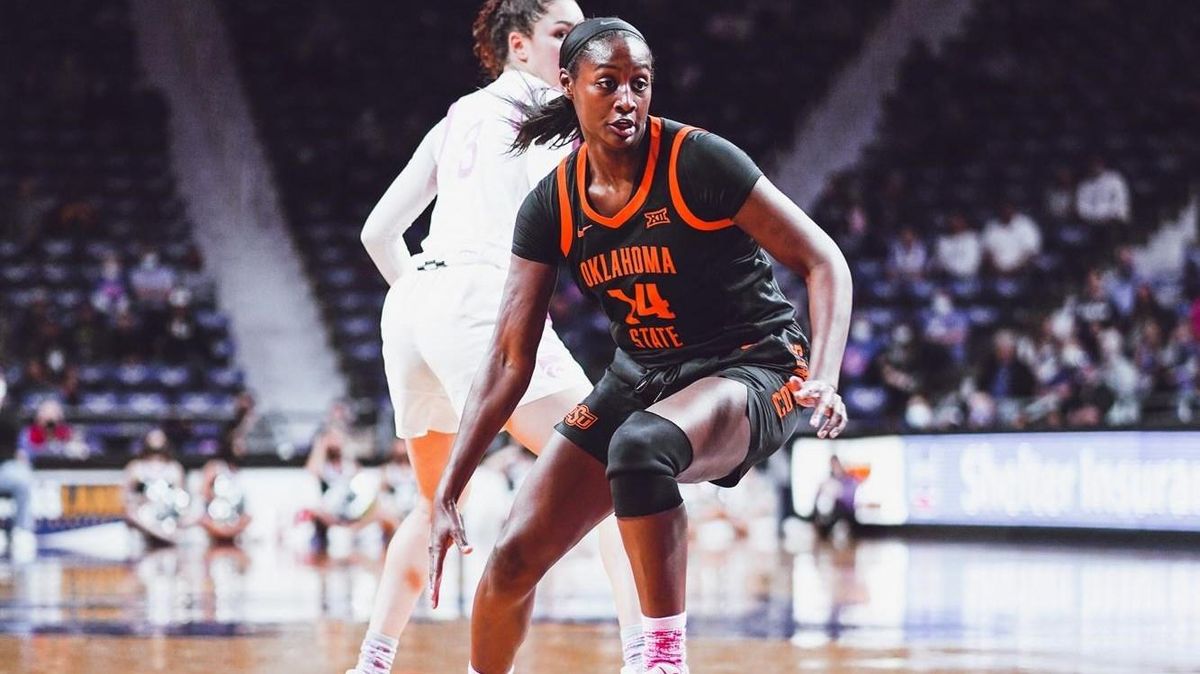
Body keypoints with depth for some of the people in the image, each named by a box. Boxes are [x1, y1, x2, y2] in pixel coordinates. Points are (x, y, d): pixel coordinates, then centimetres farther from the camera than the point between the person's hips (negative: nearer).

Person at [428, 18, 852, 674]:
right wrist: (447, 494, -6)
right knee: (514, 557, -3)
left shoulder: (698, 162, -17)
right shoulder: (551, 207, -4)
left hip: (749, 369, -5)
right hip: (640, 376, 6)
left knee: (640, 445, -39)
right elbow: (510, 357, -2)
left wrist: (824, 378, -29)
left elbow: (823, 262, -13)